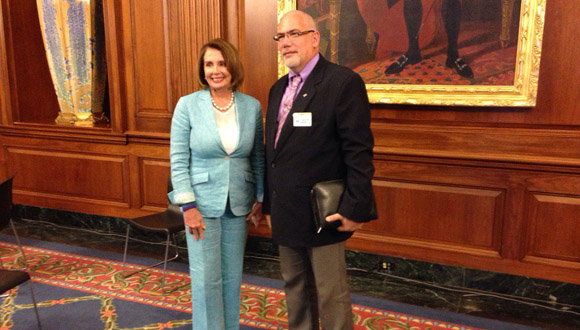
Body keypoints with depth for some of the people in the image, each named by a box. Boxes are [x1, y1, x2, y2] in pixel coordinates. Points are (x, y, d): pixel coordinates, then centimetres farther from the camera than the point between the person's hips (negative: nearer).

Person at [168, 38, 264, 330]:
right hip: (202, 203, -2)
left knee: (232, 275, 13)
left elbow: (258, 157, 8)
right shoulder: (187, 104, -6)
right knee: (206, 278, 5)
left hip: (238, 204, 3)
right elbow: (178, 160, -6)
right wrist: (188, 206, -11)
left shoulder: (252, 106, 1)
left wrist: (260, 197, 6)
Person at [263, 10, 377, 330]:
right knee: (295, 288, 19)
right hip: (286, 215, 8)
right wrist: (269, 205, 15)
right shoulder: (278, 88, 12)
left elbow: (359, 152, -15)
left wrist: (355, 208, -18)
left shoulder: (343, 82, -12)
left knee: (331, 296, 5)